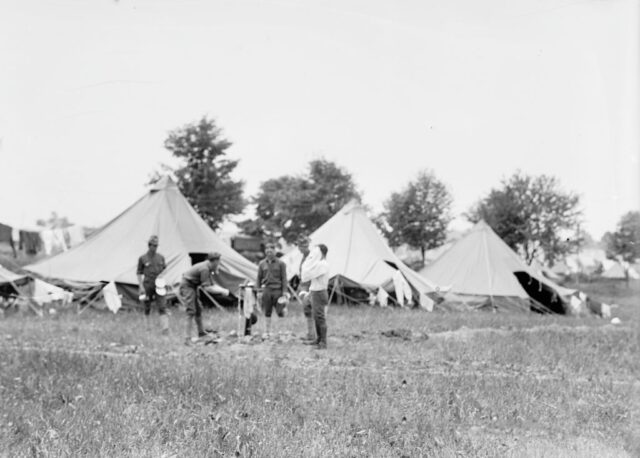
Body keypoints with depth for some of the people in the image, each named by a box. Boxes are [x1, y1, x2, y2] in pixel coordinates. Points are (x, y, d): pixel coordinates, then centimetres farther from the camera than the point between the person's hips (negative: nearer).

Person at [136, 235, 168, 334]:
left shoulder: (161, 257, 8)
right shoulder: (142, 258, 0)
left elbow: (164, 269, 19)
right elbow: (139, 273, 2)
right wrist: (141, 286, -5)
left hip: (158, 286, 1)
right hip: (147, 285, -1)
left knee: (162, 307, -9)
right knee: (147, 308, 7)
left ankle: (165, 328, -18)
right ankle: (147, 327, 17)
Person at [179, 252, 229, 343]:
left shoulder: (208, 268, 6)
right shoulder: (204, 269, -25)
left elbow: (212, 284, 10)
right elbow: (207, 288, -26)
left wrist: (222, 290, -6)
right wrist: (221, 291, -20)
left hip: (192, 287, 10)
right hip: (187, 286, -10)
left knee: (198, 309, 16)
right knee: (191, 311, -13)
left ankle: (201, 333, 28)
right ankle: (188, 338, -14)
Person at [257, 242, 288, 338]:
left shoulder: (281, 264, 3)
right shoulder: (262, 264, 11)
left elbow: (284, 279, 2)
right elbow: (259, 279, 14)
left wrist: (284, 293, -5)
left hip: (277, 290, -2)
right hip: (266, 290, 2)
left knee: (280, 313, -5)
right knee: (267, 314, 3)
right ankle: (267, 332, 10)